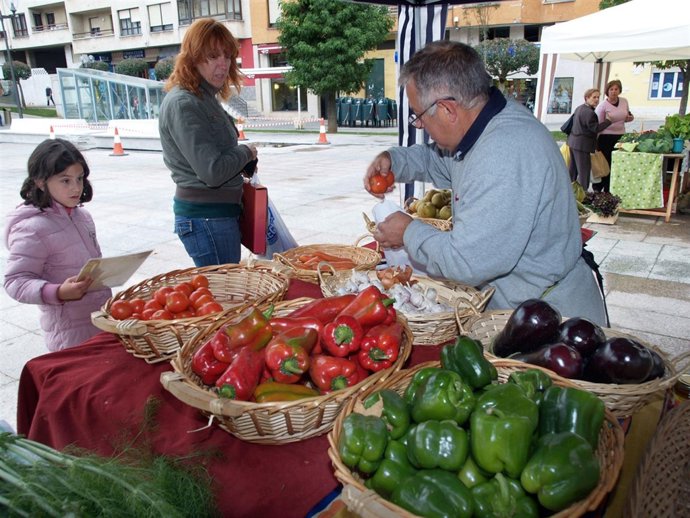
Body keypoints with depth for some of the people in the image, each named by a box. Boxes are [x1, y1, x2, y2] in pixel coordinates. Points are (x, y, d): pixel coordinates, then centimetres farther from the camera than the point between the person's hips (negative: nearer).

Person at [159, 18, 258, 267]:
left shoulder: (205, 97, 13)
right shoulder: (183, 104, -18)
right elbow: (212, 171, -25)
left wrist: (243, 161, 2)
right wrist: (246, 152, -8)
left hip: (221, 211, 10)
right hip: (207, 218, -10)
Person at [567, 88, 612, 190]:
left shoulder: (579, 108, 11)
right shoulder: (589, 113, -20)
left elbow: (573, 121, 21)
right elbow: (596, 128, -19)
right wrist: (607, 121, -11)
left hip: (573, 142, 10)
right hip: (582, 145, -10)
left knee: (573, 168, 18)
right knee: (584, 170, -2)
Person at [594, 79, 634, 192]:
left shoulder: (624, 102, 7)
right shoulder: (603, 106, -9)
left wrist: (630, 118, -1)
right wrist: (595, 143, -12)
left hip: (620, 136, 5)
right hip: (606, 137, -5)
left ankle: (609, 191, 15)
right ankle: (597, 189, 11)